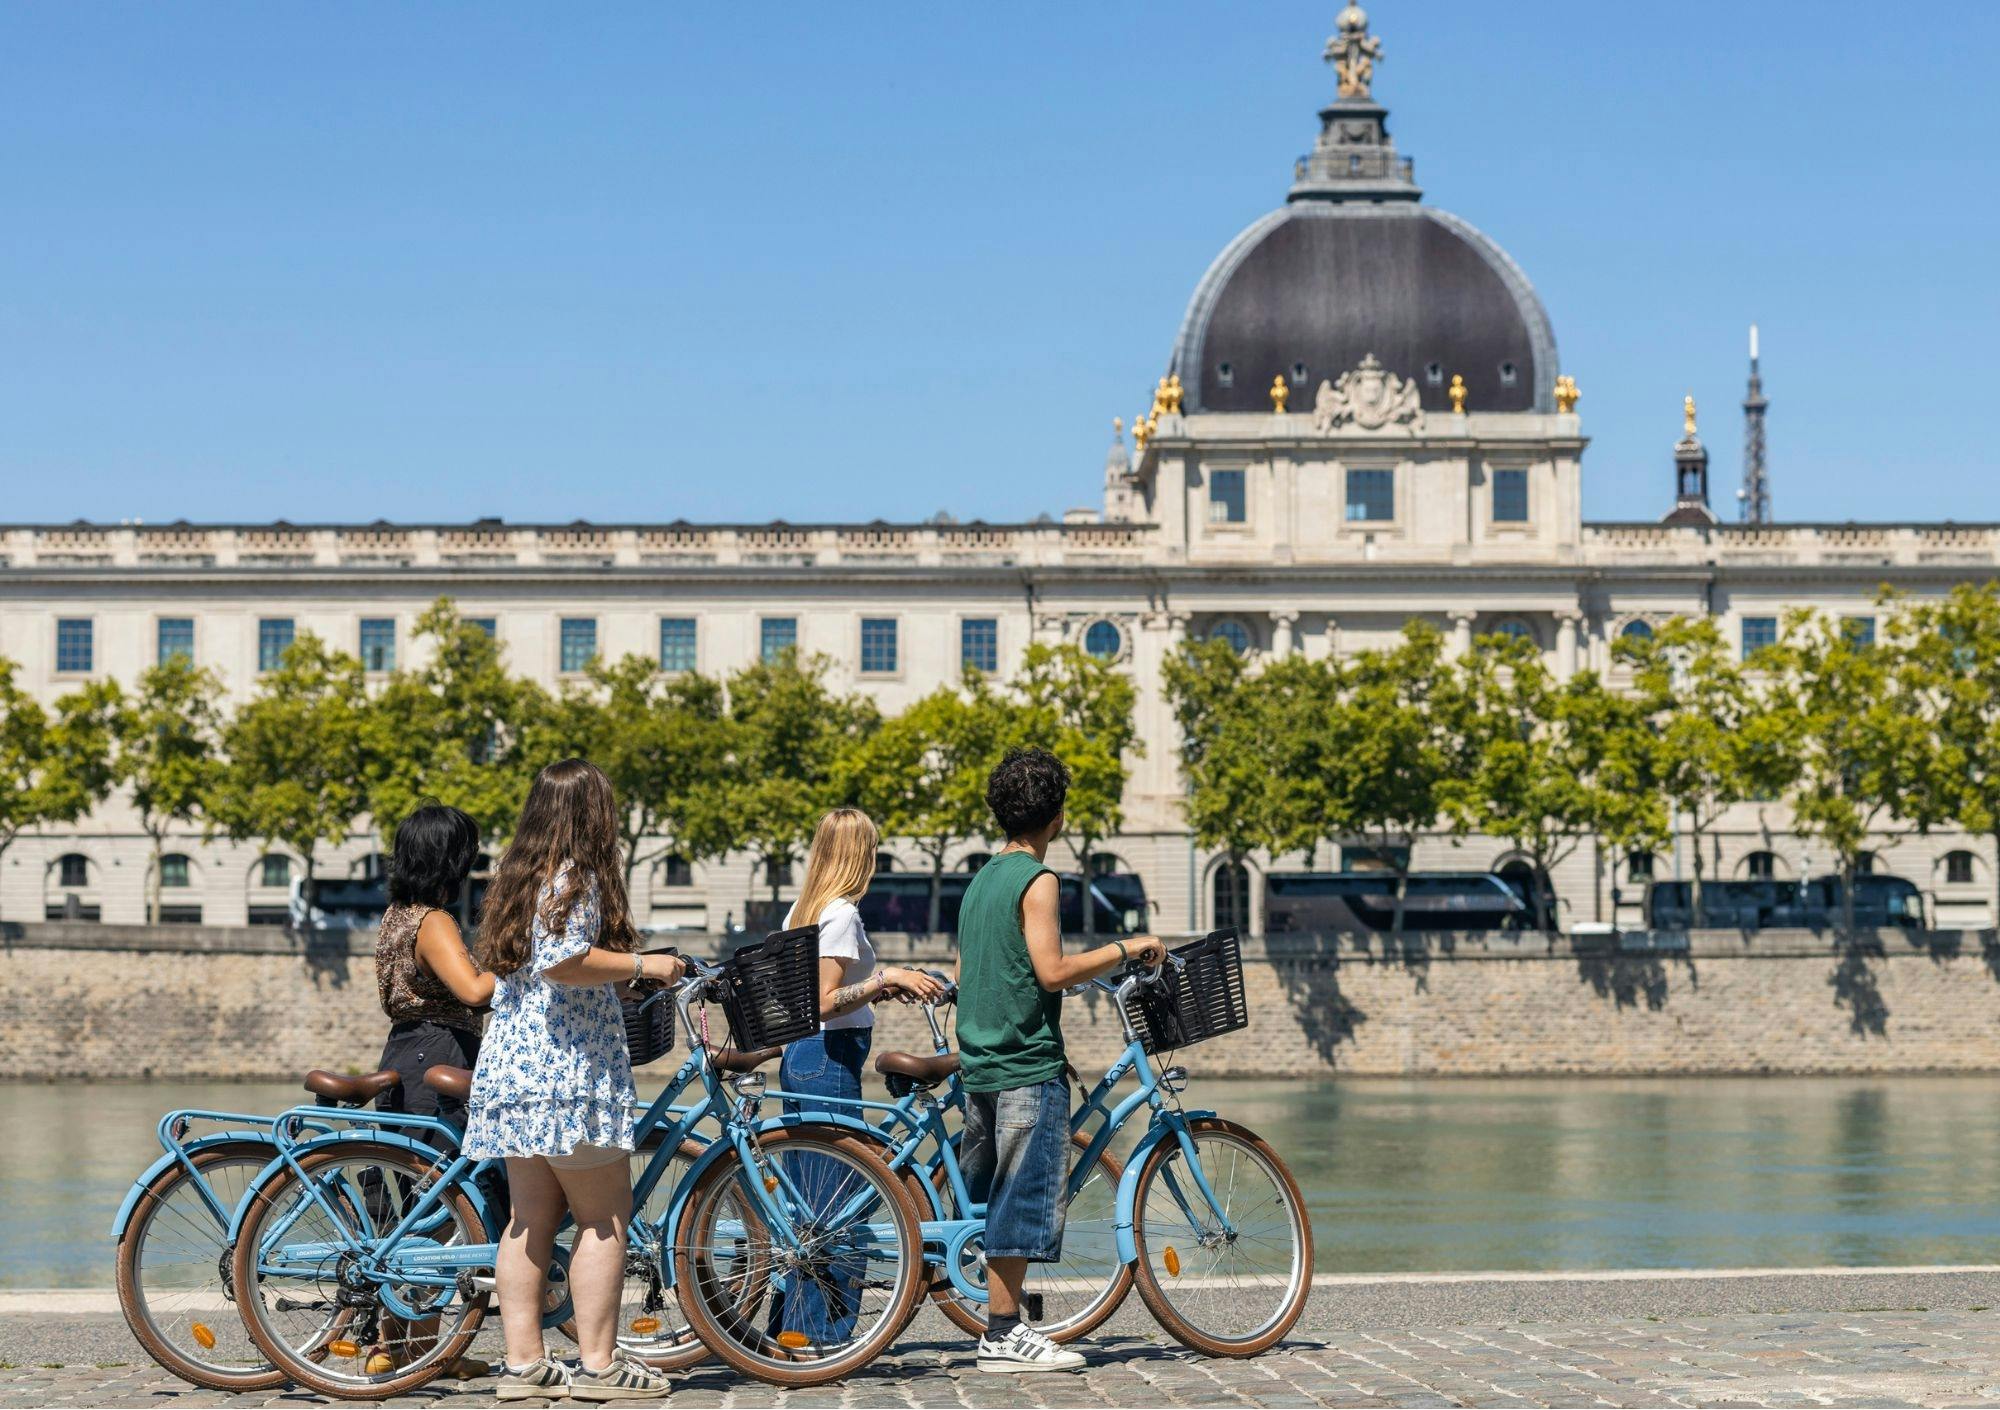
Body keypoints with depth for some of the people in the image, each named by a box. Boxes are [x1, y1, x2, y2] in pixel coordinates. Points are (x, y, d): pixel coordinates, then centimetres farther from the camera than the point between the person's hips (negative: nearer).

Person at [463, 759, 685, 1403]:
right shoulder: (576, 877, -11)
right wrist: (640, 964, -13)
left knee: (530, 1218, 8)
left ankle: (523, 1363, 8)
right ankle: (599, 1364, -2)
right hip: (568, 1074, -9)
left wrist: (622, 969, 32)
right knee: (604, 1217, -3)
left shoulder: (518, 876, 17)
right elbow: (564, 962, -24)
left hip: (512, 1070, 9)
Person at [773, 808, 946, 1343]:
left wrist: (878, 987, 20)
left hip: (798, 1057, 10)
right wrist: (885, 977, -21)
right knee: (835, 1199, -5)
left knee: (806, 1198, 13)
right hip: (830, 1059, -10)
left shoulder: (803, 908, 14)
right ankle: (822, 1330, -3)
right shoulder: (842, 914, -14)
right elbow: (826, 1001, -20)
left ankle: (793, 1322, 18)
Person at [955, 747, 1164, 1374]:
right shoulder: (1037, 880, -12)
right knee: (1025, 1197, -6)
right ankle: (1003, 1335, -5)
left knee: (989, 1198, 11)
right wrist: (1124, 948, -11)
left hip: (980, 1062, 9)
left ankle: (1002, 1321, 15)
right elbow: (1052, 970, -20)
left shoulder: (983, 878, 15)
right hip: (1027, 1065, -9)